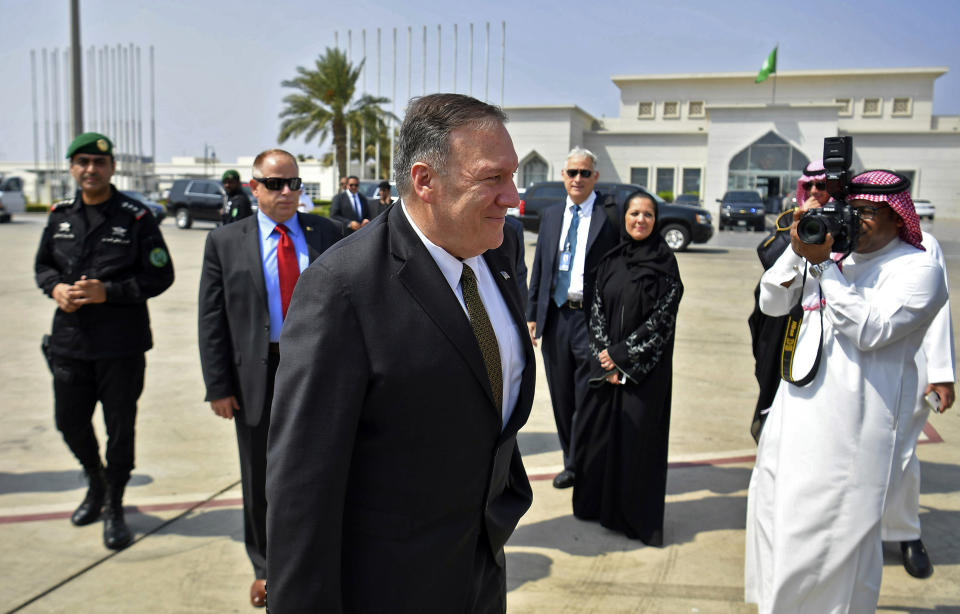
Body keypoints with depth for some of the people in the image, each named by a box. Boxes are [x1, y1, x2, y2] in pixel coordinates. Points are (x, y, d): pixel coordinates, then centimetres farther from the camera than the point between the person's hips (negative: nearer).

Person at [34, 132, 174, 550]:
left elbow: (161, 275, -9)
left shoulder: (136, 218, -7)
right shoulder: (60, 216, 7)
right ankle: (95, 483, 42)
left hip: (122, 346, -4)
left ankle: (114, 507, 25)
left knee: (120, 428, 5)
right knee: (70, 422, 14)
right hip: (69, 341, 4)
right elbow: (43, 264, 18)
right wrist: (56, 288, -5)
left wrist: (107, 291, -19)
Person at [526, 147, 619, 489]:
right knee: (562, 398, 13)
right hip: (555, 316, 5)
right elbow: (539, 267, 15)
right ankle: (571, 464, 29)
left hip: (593, 319, -5)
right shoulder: (551, 215, 13)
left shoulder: (611, 215, -4)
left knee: (588, 401, 0)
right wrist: (532, 313, 10)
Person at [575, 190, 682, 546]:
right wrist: (604, 358, -6)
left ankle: (638, 518, 18)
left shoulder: (664, 263, -5)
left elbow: (662, 319, -10)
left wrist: (621, 354, -11)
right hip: (607, 364, 4)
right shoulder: (611, 261, 6)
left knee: (637, 435, 1)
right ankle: (598, 504, 27)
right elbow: (597, 311, 5)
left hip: (645, 368, -4)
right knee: (598, 430, 7)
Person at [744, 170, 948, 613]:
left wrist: (825, 265, -19)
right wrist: (797, 251, -7)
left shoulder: (919, 269, -7)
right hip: (797, 408, 7)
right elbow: (771, 305, 6)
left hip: (852, 424, -7)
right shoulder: (832, 251, 11)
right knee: (774, 509, 18)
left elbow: (869, 332, -20)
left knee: (835, 534, -2)